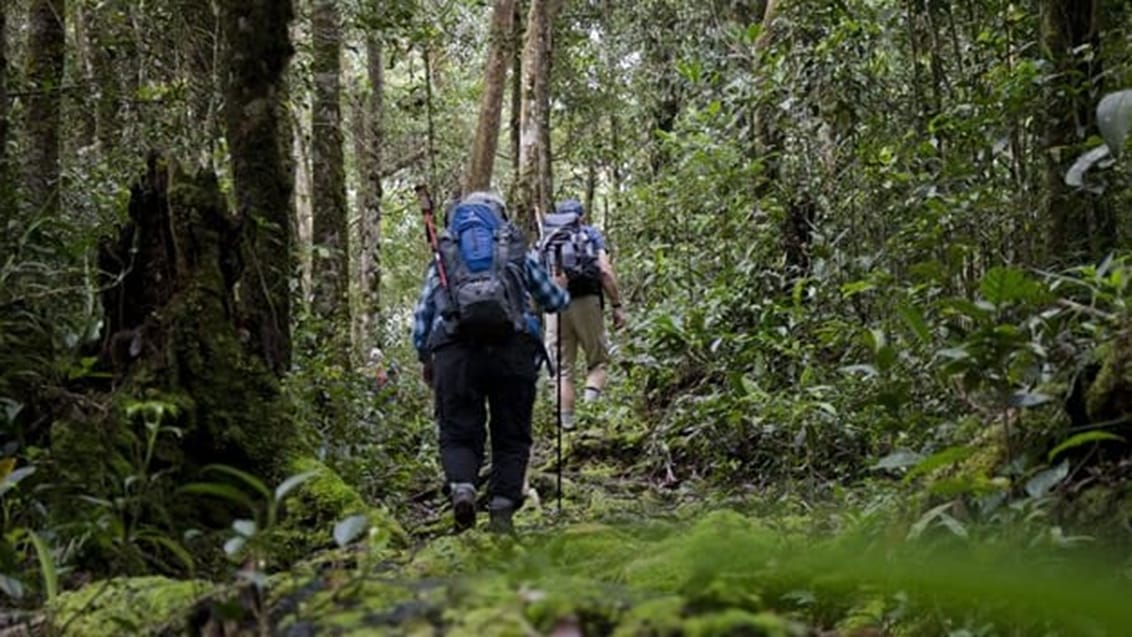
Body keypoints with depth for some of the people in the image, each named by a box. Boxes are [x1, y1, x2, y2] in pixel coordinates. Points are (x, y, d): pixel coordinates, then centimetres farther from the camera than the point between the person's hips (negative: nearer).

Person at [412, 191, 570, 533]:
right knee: (511, 437, 10)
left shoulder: (441, 261, 24)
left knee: (458, 435, 6)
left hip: (455, 351, 0)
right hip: (512, 348, 0)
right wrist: (561, 287, 56)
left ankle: (462, 488, -21)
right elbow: (556, 301, 33)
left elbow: (421, 319, 21)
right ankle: (502, 511, -2)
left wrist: (426, 360, 35)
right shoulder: (518, 256, 23)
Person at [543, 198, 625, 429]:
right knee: (598, 360, 10)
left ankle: (566, 422, 2)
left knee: (563, 368, 6)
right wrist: (617, 306, -2)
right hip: (586, 302, -2)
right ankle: (590, 398, -16)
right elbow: (605, 271, -3)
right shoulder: (592, 234, 10)